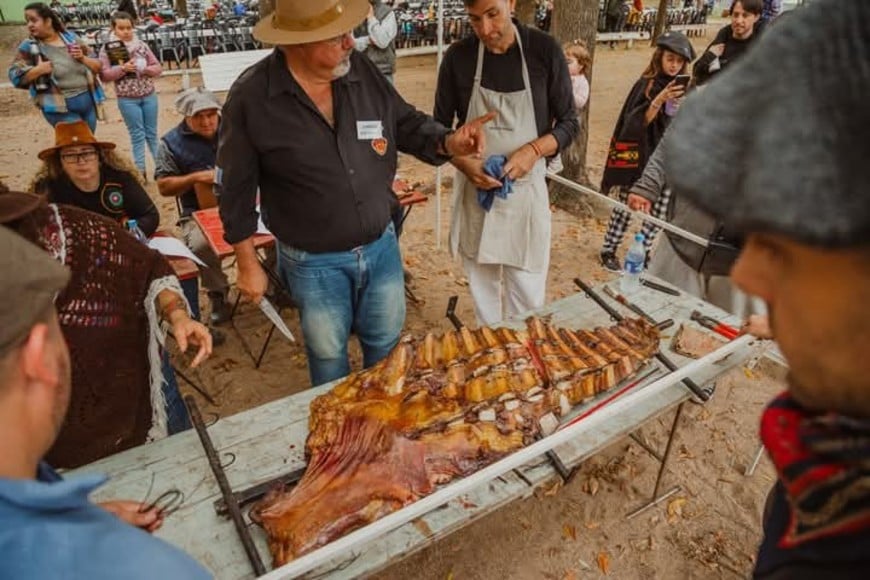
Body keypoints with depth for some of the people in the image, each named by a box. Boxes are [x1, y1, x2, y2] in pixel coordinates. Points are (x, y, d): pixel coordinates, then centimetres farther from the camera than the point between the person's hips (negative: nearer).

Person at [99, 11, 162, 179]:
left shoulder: (141, 45, 1)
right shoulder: (107, 49, -5)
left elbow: (158, 67, 4)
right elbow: (104, 75, -9)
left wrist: (145, 69, -16)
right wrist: (122, 68, -22)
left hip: (149, 95, 2)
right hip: (127, 99, -2)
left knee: (152, 133, 12)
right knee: (137, 135, 3)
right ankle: (140, 170, 10)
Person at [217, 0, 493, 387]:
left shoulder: (363, 71, -5)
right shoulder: (251, 97, -16)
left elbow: (407, 124, 7)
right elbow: (237, 190, -8)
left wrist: (448, 142, -15)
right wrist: (248, 265, -4)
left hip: (381, 247, 4)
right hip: (313, 263, -3)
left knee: (386, 345, 22)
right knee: (328, 356, 18)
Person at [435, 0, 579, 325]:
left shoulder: (545, 50, -6)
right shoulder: (458, 56, -3)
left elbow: (569, 123, 0)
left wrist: (533, 150, -20)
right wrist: (465, 164, -15)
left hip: (526, 189, -1)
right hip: (474, 189, 2)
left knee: (527, 296, 4)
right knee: (483, 290, 14)